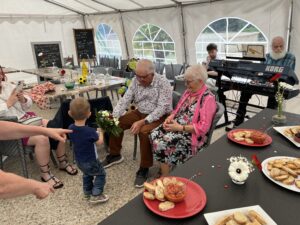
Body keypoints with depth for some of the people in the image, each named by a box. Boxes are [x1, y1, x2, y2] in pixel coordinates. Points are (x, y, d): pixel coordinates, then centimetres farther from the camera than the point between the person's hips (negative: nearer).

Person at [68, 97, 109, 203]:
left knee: (87, 175, 30)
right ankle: (96, 195, 14)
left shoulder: (71, 128, -13)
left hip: (79, 161, 7)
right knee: (100, 174, 15)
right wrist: (101, 132, 3)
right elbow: (100, 142, -15)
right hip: (90, 161, -7)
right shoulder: (90, 131, -32)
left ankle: (87, 192, 43)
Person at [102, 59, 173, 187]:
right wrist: (113, 117, -18)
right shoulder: (136, 80, -3)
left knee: (144, 131, -34)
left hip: (159, 116, -6)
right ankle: (114, 155, 18)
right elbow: (125, 99, -4)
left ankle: (144, 168, -15)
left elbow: (162, 108, -27)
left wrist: (142, 122, -35)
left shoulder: (163, 83, -21)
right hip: (140, 113, 7)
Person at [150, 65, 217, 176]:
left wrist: (180, 127, -21)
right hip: (176, 126, 8)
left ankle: (165, 177, -5)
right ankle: (163, 168, -1)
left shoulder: (208, 99, -14)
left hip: (191, 134, -8)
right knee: (154, 134, -16)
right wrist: (170, 118, -2)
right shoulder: (188, 92, 10)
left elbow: (203, 127, -19)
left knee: (162, 143, -25)